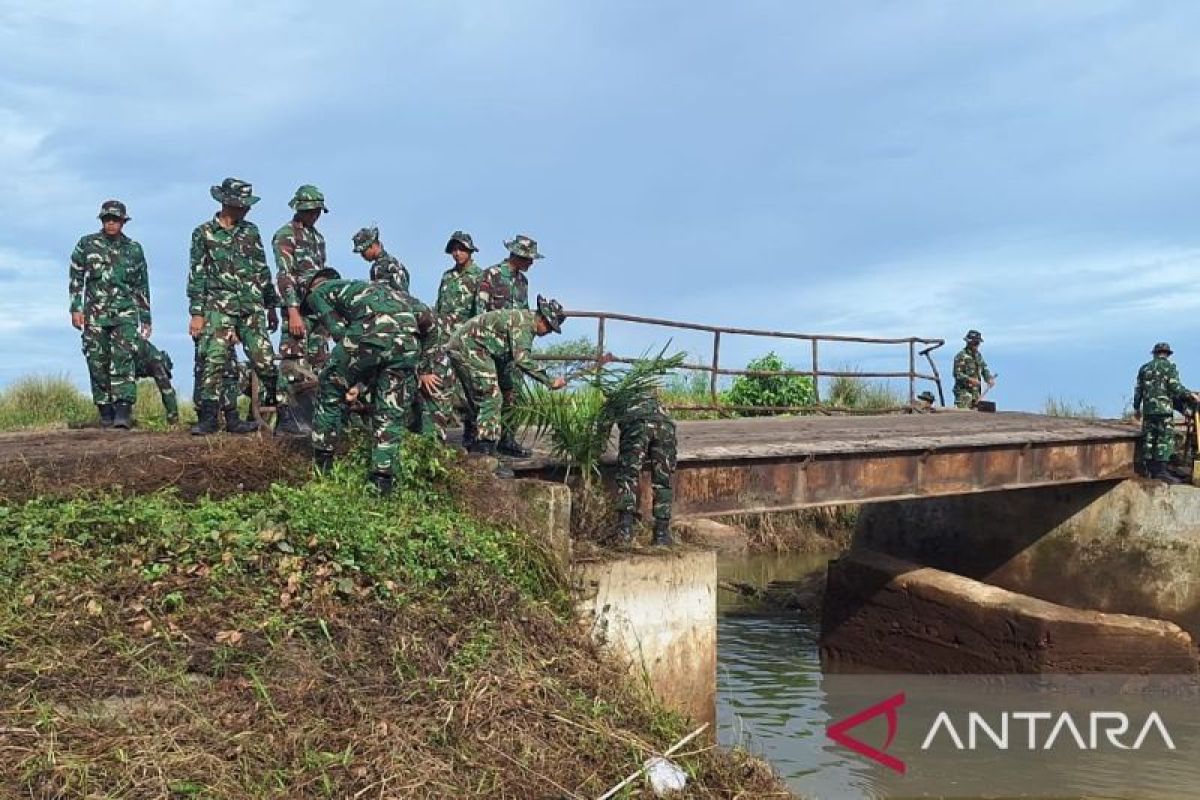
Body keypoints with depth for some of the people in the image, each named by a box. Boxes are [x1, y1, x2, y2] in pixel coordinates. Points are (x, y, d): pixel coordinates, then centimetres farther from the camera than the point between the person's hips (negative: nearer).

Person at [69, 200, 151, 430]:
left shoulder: (134, 249, 9)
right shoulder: (86, 244, 7)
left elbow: (142, 286, 14)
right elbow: (76, 279, 9)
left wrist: (146, 319, 12)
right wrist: (76, 308, -1)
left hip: (126, 312, -1)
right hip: (95, 313, 1)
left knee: (124, 358, -16)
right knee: (97, 362, 2)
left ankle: (123, 410, -23)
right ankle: (105, 411, 11)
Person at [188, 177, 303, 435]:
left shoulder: (251, 231, 13)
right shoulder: (203, 233, 5)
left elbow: (262, 271, 18)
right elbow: (197, 276, 3)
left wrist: (272, 306, 17)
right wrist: (196, 313, -3)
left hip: (252, 308, 2)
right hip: (219, 308, -2)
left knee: (266, 362, -3)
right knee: (214, 361, -10)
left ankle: (285, 418, -1)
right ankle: (207, 419, -3)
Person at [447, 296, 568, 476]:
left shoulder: (525, 325, 16)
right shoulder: (524, 321, -16)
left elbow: (506, 357, 27)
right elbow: (523, 359, -28)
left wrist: (506, 387, 32)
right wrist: (549, 382, -27)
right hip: (469, 348, -11)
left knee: (479, 403, 16)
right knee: (491, 399, -12)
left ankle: (475, 454, 23)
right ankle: (486, 459, -15)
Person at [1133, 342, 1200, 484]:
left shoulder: (1144, 368, 13)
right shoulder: (1169, 367, -2)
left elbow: (1138, 390, 13)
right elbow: (1176, 387, -10)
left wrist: (1136, 408, 21)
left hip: (1147, 408, 5)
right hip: (1164, 408, -5)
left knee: (1148, 439, 8)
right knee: (1165, 439, -6)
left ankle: (1149, 469, 10)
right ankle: (1161, 471, -12)